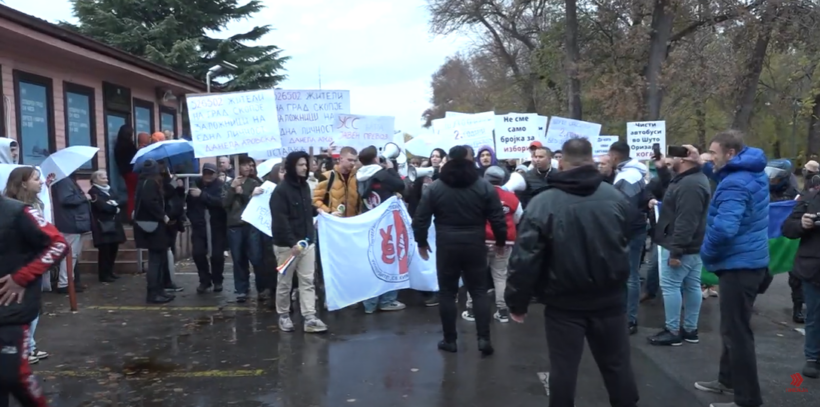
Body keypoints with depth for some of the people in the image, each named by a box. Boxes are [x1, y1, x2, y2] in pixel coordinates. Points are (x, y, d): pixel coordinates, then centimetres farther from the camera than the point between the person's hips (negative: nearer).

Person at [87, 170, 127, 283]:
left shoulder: (110, 190, 18)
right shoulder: (93, 192, -5)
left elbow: (124, 200, 5)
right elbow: (103, 206, -19)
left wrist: (114, 203, -14)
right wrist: (115, 208, -6)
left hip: (114, 224, 7)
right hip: (102, 226, -7)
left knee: (113, 249, 9)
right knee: (105, 251, -6)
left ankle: (110, 272, 22)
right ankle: (104, 275, 0)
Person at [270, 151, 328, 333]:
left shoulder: (304, 185, 11)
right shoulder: (281, 190, -13)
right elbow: (280, 220, -20)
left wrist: (316, 210, 9)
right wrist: (292, 242, -24)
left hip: (307, 241, 7)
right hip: (287, 244, -7)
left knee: (308, 281, 2)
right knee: (285, 282, 6)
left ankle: (310, 318, 1)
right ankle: (283, 316, 20)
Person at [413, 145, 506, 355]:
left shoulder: (435, 187, -1)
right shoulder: (484, 186, -2)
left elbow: (420, 219, -1)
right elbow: (497, 218, -2)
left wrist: (421, 242, 12)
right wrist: (501, 242, 12)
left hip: (446, 246, 0)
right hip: (475, 245, 0)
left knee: (447, 292, 10)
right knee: (479, 291, 9)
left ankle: (450, 340, 14)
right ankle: (484, 338, 3)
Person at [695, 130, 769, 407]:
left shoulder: (735, 185, -23)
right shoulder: (753, 173, 9)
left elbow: (724, 228, -35)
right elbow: (723, 174, 31)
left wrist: (706, 253, -18)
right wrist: (704, 164, 13)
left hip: (739, 265, -11)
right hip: (749, 261, 11)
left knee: (736, 333, -3)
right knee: (734, 327, 21)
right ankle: (729, 381, 34)